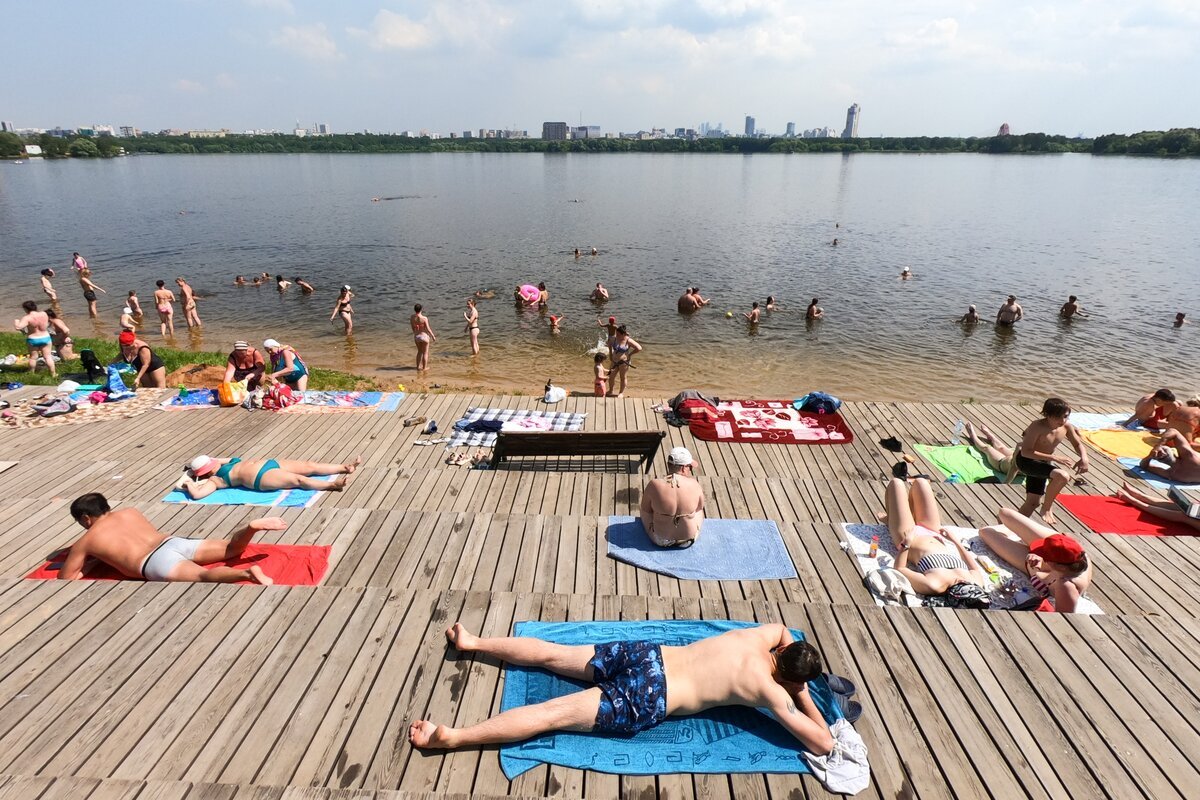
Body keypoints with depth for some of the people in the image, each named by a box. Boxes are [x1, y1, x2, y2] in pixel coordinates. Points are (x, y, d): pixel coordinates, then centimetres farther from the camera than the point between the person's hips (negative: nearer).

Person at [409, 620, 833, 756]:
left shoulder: (759, 636, 12)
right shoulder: (770, 690, -3)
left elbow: (783, 629, 38)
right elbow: (823, 745, -1)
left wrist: (796, 665, 29)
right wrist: (804, 698, 14)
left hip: (644, 653, 6)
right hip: (646, 701, -6)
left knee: (552, 654, 12)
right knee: (556, 714, -11)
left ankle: (472, 642, 17)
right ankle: (453, 736, -14)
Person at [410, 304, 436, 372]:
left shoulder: (412, 318, -7)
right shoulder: (424, 318, -21)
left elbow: (413, 328, 5)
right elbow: (428, 329, -16)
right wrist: (433, 336, -4)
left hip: (416, 336, 5)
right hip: (424, 336, -5)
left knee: (419, 351, 23)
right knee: (425, 352, 10)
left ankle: (418, 366, 28)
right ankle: (424, 367, 16)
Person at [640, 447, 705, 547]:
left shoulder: (654, 485, -23)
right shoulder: (695, 485, -19)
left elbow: (645, 509, -7)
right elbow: (700, 506, -1)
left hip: (660, 540, -1)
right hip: (688, 541, 1)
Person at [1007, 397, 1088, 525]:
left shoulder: (1066, 427, -8)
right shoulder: (1037, 426, -28)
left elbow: (1078, 444, 10)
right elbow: (1025, 452, -32)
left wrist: (1084, 458, -12)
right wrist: (1054, 458, -35)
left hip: (1041, 464, 8)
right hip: (1025, 461, -8)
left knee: (1033, 502, 12)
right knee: (1062, 476, -31)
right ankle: (1046, 509, -12)